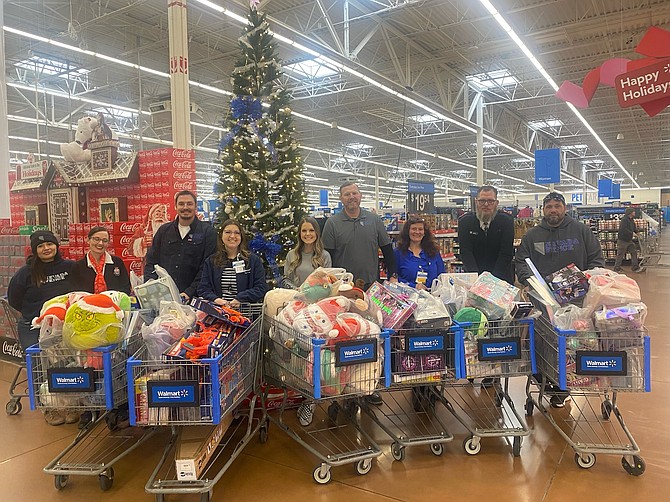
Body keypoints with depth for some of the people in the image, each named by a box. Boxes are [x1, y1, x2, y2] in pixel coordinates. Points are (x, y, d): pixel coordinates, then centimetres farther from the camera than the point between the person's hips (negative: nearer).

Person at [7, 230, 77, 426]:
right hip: (33, 328, 0)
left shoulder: (69, 267, 4)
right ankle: (50, 407, 2)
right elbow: (13, 299, 10)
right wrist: (34, 314, 5)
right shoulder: (26, 272, 1)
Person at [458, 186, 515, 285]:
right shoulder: (465, 221, 1)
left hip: (501, 279, 0)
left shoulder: (506, 221, 0)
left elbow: (506, 254, -7)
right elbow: (466, 253, -7)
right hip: (474, 278, 0)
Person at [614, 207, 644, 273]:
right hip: (622, 240, -9)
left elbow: (634, 228, 21)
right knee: (620, 255, -1)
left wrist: (636, 232, 1)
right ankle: (617, 268, 9)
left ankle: (635, 267, 13)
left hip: (629, 240, 9)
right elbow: (623, 230, -29)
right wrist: (632, 233, -22)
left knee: (634, 252, 7)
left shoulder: (632, 220, 12)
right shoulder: (624, 220, -19)